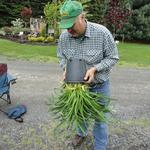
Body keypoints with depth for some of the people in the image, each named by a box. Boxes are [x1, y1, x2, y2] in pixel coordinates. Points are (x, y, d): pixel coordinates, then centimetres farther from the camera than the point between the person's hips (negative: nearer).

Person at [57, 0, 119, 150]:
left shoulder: (102, 32, -26)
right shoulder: (64, 36, -14)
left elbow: (112, 57, -16)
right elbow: (61, 56, 3)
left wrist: (95, 69, -30)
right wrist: (65, 68, -18)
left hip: (99, 85, -3)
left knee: (99, 118, 10)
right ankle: (81, 133, 54)